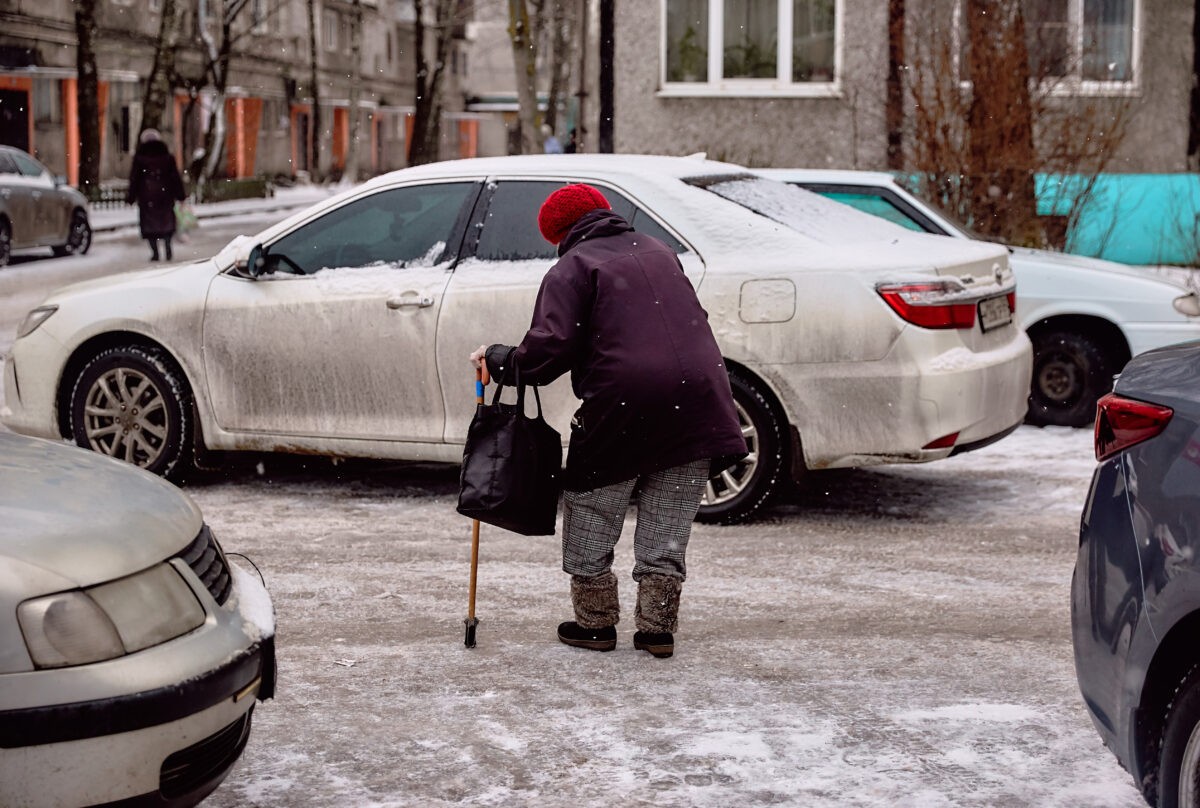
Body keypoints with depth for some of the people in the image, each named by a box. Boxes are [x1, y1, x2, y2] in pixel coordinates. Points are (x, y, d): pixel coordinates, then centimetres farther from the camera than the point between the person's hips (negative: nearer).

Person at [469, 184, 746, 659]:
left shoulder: (571, 270, 1)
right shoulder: (658, 252, 21)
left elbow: (549, 350, -11)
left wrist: (499, 361, 5)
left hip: (622, 404, -5)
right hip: (698, 401, 6)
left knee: (592, 517, 12)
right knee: (667, 526, 14)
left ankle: (595, 624, 20)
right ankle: (658, 628, 16)